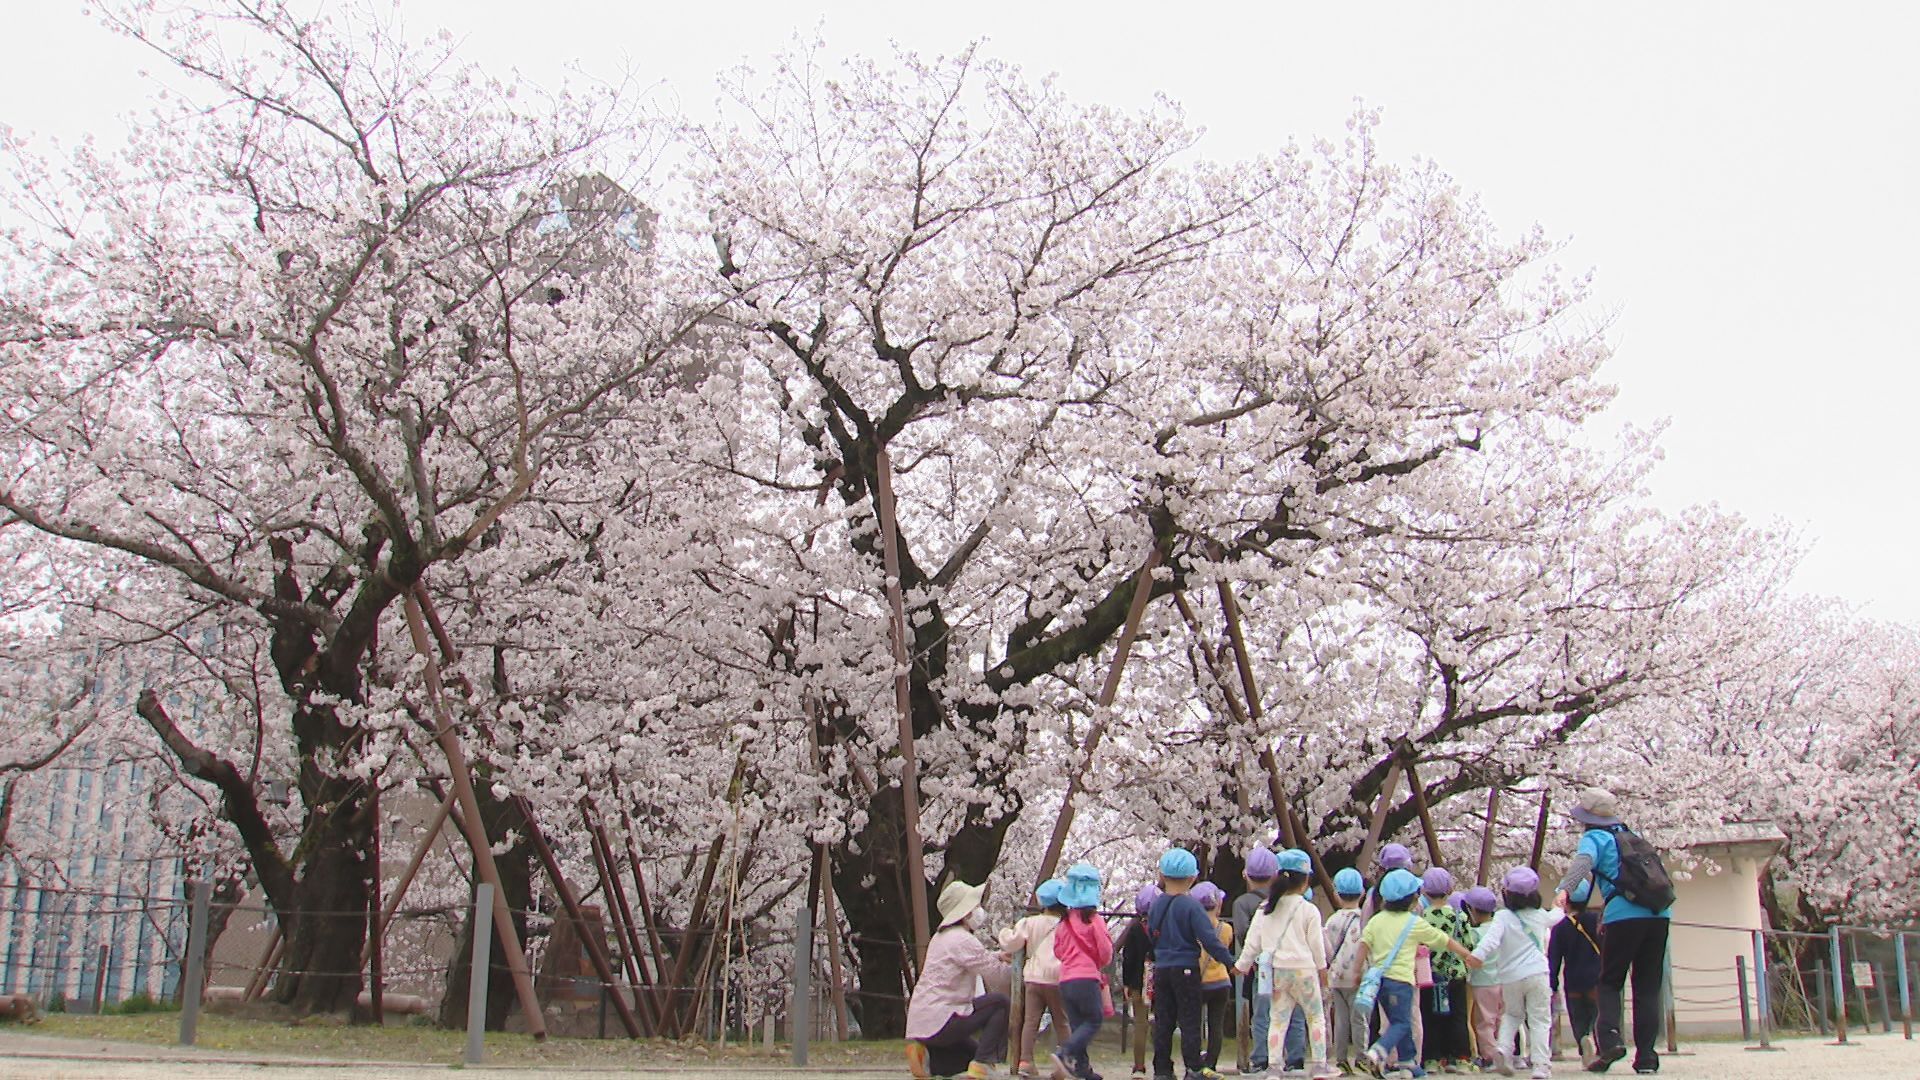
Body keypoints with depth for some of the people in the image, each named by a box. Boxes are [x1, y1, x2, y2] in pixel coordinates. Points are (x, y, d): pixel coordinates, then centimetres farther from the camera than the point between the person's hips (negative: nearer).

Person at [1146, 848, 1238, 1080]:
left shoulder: (1155, 906, 6)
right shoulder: (1191, 906, -13)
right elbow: (1209, 939, -17)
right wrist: (1230, 961, -10)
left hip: (1160, 969, 5)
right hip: (1186, 969, -5)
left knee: (1163, 1022, 9)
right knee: (1189, 1021, 0)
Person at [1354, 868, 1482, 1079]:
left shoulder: (1376, 920, 9)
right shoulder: (1416, 923, 0)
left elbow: (1364, 945, 0)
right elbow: (1445, 941, 10)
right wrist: (1467, 955, 21)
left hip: (1378, 977, 6)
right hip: (1400, 978, -5)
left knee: (1398, 1021, 19)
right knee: (1401, 1023, -3)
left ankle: (1407, 1061, 26)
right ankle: (1375, 1054, -23)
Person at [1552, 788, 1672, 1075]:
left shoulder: (1595, 837, 6)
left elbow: (1583, 860, -16)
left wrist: (1564, 889, -32)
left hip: (1624, 914, -5)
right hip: (1660, 913, 5)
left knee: (1610, 982, 8)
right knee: (1648, 987, 9)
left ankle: (1609, 1039, -12)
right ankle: (1647, 1057, 5)